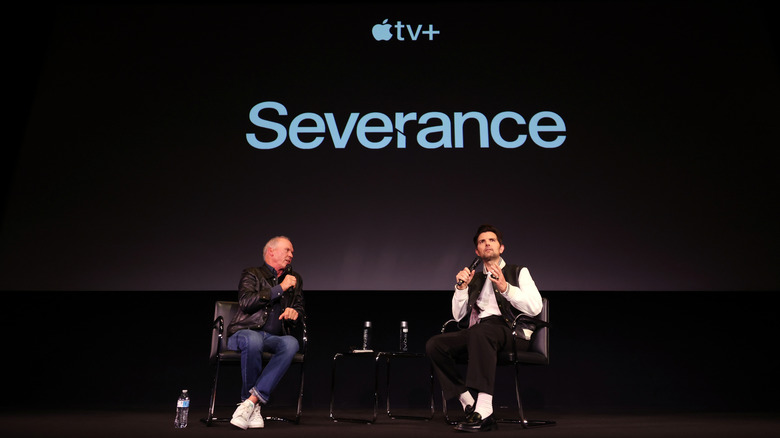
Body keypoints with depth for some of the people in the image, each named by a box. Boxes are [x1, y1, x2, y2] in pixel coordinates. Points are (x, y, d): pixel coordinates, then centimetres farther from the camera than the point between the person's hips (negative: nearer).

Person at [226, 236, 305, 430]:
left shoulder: (295, 279, 22)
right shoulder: (252, 274, 7)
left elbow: (299, 310, 27)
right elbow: (246, 302, -10)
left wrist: (294, 312, 1)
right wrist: (280, 288, -8)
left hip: (274, 337, 3)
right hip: (244, 332, -3)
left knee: (291, 343, -33)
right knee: (254, 340, -40)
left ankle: (251, 401, -35)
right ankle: (254, 407, -22)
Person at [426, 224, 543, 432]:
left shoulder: (518, 272, 17)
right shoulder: (475, 279, 27)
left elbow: (535, 307, -1)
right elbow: (458, 316, 19)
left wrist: (505, 288, -12)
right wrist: (461, 288, 6)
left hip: (512, 331, -5)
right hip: (479, 329, 5)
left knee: (479, 332, -39)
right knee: (434, 344, -20)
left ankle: (484, 409, -39)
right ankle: (469, 403, -20)